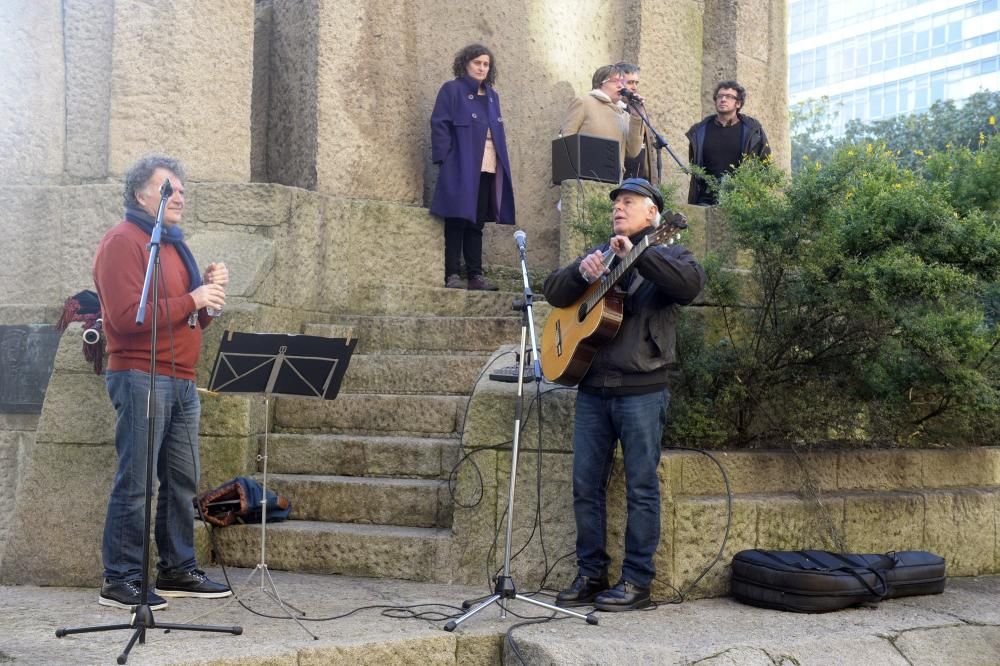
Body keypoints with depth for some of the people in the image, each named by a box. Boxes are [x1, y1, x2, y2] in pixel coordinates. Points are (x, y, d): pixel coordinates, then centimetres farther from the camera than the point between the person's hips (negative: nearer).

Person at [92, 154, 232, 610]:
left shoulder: (175, 245, 22)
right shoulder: (123, 241, -6)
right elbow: (127, 317, -17)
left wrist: (211, 291, 6)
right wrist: (192, 299, -15)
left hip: (181, 380, 9)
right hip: (140, 378, -9)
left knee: (182, 482, 10)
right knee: (134, 482, -8)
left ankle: (178, 571, 18)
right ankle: (119, 581, -3)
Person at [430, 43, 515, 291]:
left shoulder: (492, 96, 20)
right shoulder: (452, 90, 1)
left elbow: (498, 132, 19)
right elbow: (439, 125, -6)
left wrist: (502, 166, 10)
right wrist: (445, 159, -17)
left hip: (488, 168, 6)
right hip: (461, 167, -6)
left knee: (477, 223, 8)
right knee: (457, 221, -5)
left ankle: (475, 275, 10)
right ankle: (452, 275, -4)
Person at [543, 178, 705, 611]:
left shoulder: (666, 255, 5)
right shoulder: (597, 255, 20)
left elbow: (691, 283, -18)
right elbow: (553, 292, 9)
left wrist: (636, 255, -24)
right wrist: (582, 272, -10)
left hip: (642, 391, -5)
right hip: (592, 389, 5)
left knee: (641, 486, -2)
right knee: (586, 485, 6)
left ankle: (637, 582, 4)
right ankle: (591, 575, 14)